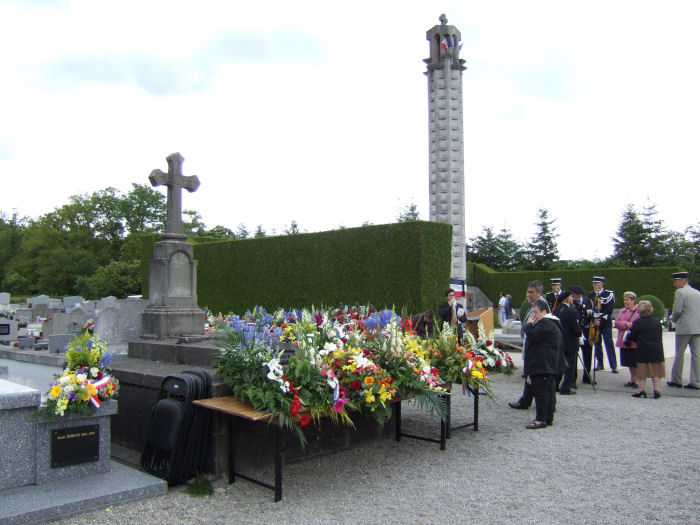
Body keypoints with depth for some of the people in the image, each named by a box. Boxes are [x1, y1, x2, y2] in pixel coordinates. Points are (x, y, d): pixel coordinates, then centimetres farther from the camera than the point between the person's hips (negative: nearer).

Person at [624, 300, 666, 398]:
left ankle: (641, 390, 6)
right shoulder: (657, 321, 0)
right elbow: (660, 336, 10)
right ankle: (656, 390, 6)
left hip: (643, 351, -3)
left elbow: (632, 337, -5)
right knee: (656, 371, 9)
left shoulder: (637, 323, -11)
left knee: (643, 372, 7)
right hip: (657, 350, 3)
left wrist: (627, 335, 16)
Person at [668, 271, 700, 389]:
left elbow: (677, 310, -16)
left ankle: (676, 380, 11)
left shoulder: (680, 292, -9)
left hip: (684, 328, -6)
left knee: (679, 354, 4)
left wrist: (673, 318, 3)